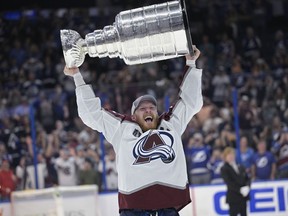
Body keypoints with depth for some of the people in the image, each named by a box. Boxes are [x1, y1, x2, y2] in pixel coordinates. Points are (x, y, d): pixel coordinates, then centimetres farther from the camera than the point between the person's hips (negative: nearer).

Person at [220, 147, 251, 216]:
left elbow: (247, 178, 9)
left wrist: (247, 187, -13)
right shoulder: (224, 169, -6)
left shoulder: (240, 167, 14)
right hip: (233, 197, -6)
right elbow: (229, 182, -16)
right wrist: (240, 189, -23)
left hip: (243, 197, 6)